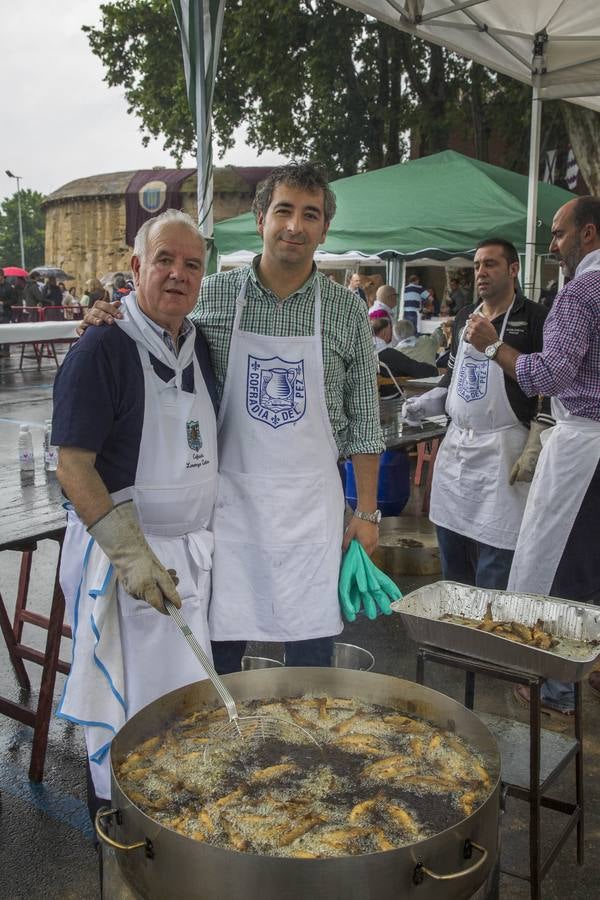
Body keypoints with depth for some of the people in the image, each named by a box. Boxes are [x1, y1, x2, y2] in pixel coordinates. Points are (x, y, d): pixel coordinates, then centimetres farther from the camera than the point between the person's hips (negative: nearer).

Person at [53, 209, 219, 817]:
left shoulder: (200, 347, 7)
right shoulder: (103, 347, -15)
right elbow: (73, 467, -18)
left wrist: (207, 537, 14)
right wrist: (132, 553, -24)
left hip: (191, 551, 7)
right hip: (122, 550, -7)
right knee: (123, 704, 6)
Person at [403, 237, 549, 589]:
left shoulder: (534, 318, -5)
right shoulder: (464, 318, 15)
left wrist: (534, 449, -15)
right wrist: (423, 405, 6)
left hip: (503, 451, -7)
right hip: (455, 445, 7)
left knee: (494, 570, -3)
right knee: (451, 559, 14)